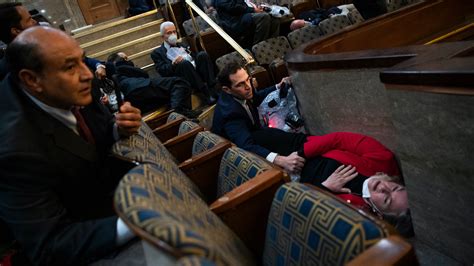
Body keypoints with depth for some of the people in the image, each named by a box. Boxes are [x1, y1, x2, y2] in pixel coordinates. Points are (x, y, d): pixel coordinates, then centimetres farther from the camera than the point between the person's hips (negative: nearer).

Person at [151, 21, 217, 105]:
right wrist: (173, 64, -18)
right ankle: (207, 93, -36)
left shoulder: (183, 45, 31)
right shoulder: (157, 52, 16)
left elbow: (194, 58, 24)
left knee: (202, 54, -23)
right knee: (184, 63, -35)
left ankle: (213, 87, -29)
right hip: (180, 79, -4)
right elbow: (162, 71, 0)